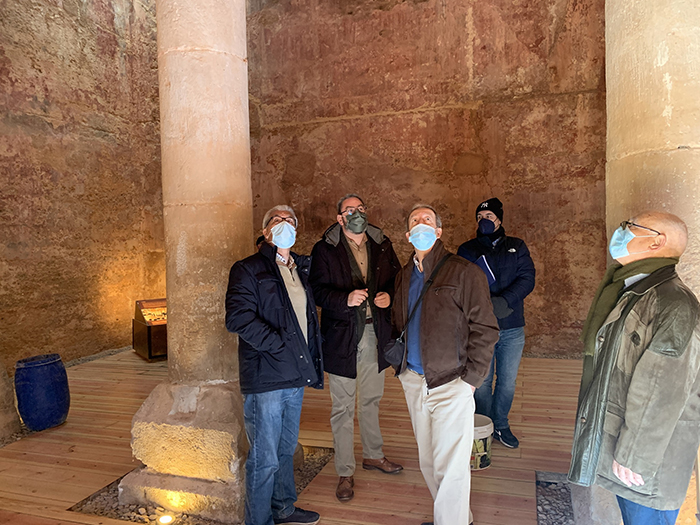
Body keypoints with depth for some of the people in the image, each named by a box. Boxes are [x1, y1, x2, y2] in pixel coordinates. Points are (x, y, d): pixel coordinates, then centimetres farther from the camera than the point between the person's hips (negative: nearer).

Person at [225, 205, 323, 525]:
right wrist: (279, 343, -18)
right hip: (265, 378, -7)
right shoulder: (248, 270, -7)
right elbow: (238, 318, -19)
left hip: (295, 376, 7)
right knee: (265, 458, 3)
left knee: (286, 450, 21)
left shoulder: (301, 269, 14)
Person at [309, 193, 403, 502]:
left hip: (375, 333, 4)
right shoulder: (324, 250, -7)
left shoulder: (382, 245, 5)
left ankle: (373, 455, 42)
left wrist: (389, 296, -9)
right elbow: (319, 292, -13)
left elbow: (397, 279, 12)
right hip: (342, 336, -4)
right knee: (343, 407, 6)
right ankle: (345, 473, 22)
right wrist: (347, 298, -30)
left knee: (371, 400, 21)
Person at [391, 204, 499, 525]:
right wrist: (401, 366, 10)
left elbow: (485, 329, -9)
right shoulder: (404, 276, 11)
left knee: (451, 468, 0)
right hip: (414, 381, 6)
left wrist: (471, 378, -11)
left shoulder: (464, 273, -8)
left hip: (451, 384, -6)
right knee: (428, 462, 17)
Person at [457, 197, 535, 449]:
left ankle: (501, 426, 33)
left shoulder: (517, 247, 9)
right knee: (482, 383, 5)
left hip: (512, 328, 2)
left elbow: (527, 278, -3)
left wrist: (504, 301, -19)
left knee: (507, 383, 12)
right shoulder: (467, 250, 6)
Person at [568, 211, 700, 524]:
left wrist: (634, 455, -19)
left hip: (649, 445, -9)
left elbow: (663, 393, -23)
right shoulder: (628, 291, 8)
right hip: (615, 432, 9)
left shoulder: (673, 303, -22)